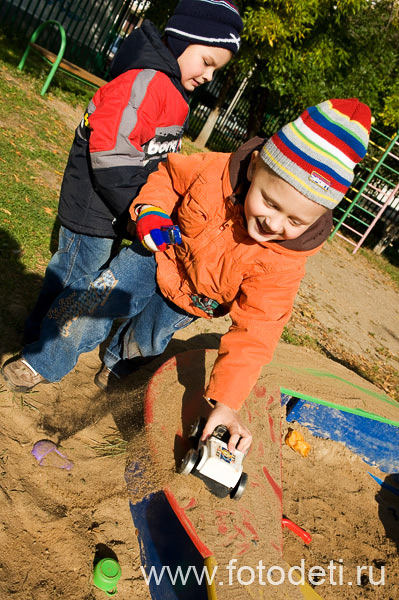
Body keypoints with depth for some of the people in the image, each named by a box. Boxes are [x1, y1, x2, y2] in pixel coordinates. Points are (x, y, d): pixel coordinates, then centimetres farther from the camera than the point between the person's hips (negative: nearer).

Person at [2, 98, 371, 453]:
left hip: (194, 301, 0)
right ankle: (44, 362, 25)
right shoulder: (215, 171, -31)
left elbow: (254, 333, -33)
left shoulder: (282, 263, -33)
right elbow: (169, 173, -8)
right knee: (89, 305, -5)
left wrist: (227, 402, -38)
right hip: (162, 253, 1)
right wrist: (150, 208, -25)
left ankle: (118, 362, 48)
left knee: (146, 341, 6)